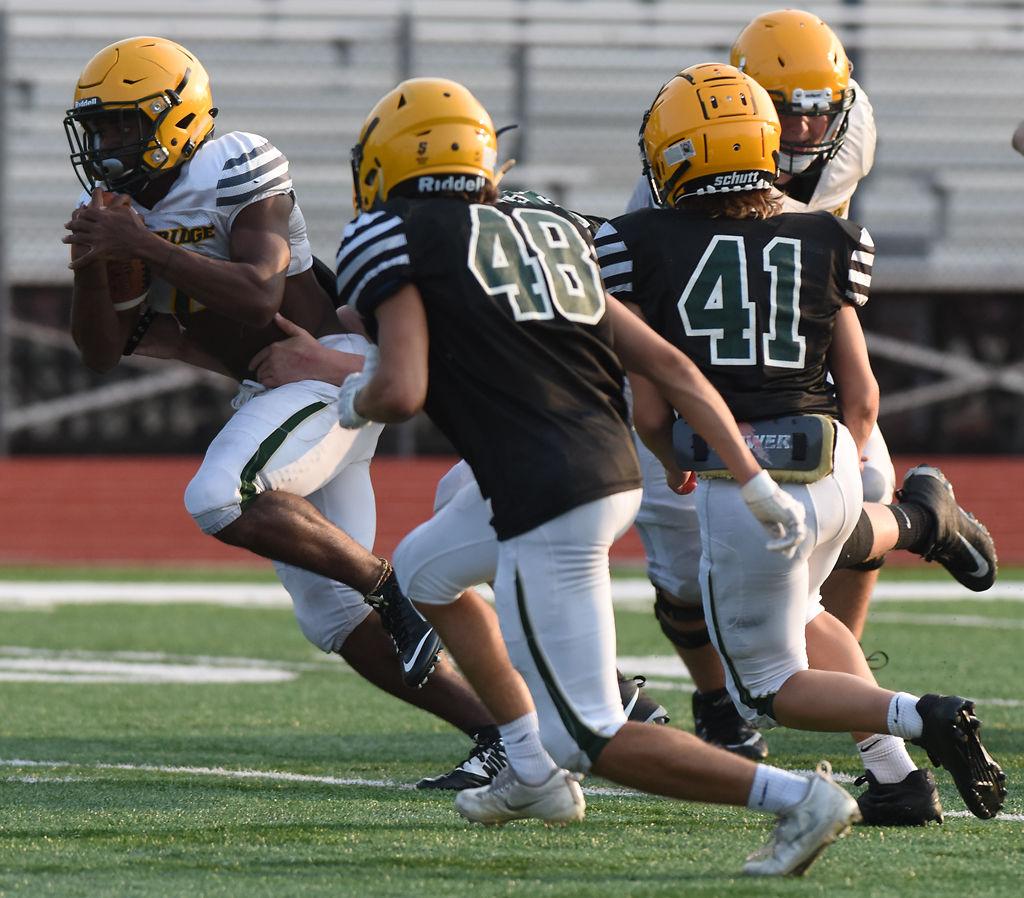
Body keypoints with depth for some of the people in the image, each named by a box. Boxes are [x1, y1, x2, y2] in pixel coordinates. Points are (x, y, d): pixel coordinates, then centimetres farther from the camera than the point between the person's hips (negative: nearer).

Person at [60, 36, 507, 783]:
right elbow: (104, 351, 4)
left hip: (330, 371, -9)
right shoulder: (116, 208, 7)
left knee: (219, 500, -31)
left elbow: (258, 294, -28)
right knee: (334, 618, 4)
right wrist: (92, 269, -14)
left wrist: (145, 246, -30)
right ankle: (497, 730, 9)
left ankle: (393, 583, -16)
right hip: (268, 390, 9)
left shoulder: (237, 174, -15)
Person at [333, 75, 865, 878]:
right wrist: (755, 481, 15)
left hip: (547, 501, -8)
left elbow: (403, 391, -12)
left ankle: (797, 798, -12)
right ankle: (533, 773, 30)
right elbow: (669, 365, 14)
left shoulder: (398, 240, -1)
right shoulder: (550, 237, 19)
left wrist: (356, 402, 12)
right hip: (617, 474, 8)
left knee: (594, 740, -2)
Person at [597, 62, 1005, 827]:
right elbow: (862, 397, 9)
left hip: (741, 486, -4)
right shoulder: (822, 247, 8)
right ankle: (896, 778, 18)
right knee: (798, 615, 32)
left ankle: (921, 718, -13)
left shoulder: (644, 248, 0)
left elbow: (651, 414, 3)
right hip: (835, 473, 4)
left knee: (769, 686, 12)